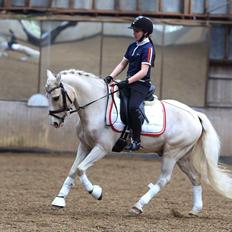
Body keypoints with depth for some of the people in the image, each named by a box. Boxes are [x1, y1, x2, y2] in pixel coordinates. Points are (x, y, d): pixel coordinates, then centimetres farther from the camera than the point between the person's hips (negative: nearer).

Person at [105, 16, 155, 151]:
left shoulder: (148, 48, -10)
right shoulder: (133, 46, 15)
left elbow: (144, 71, -19)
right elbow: (122, 64, 17)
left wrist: (127, 82, -28)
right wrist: (111, 77, 1)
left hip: (141, 84, -9)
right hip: (129, 83, 9)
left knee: (133, 106, -32)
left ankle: (136, 140, -23)